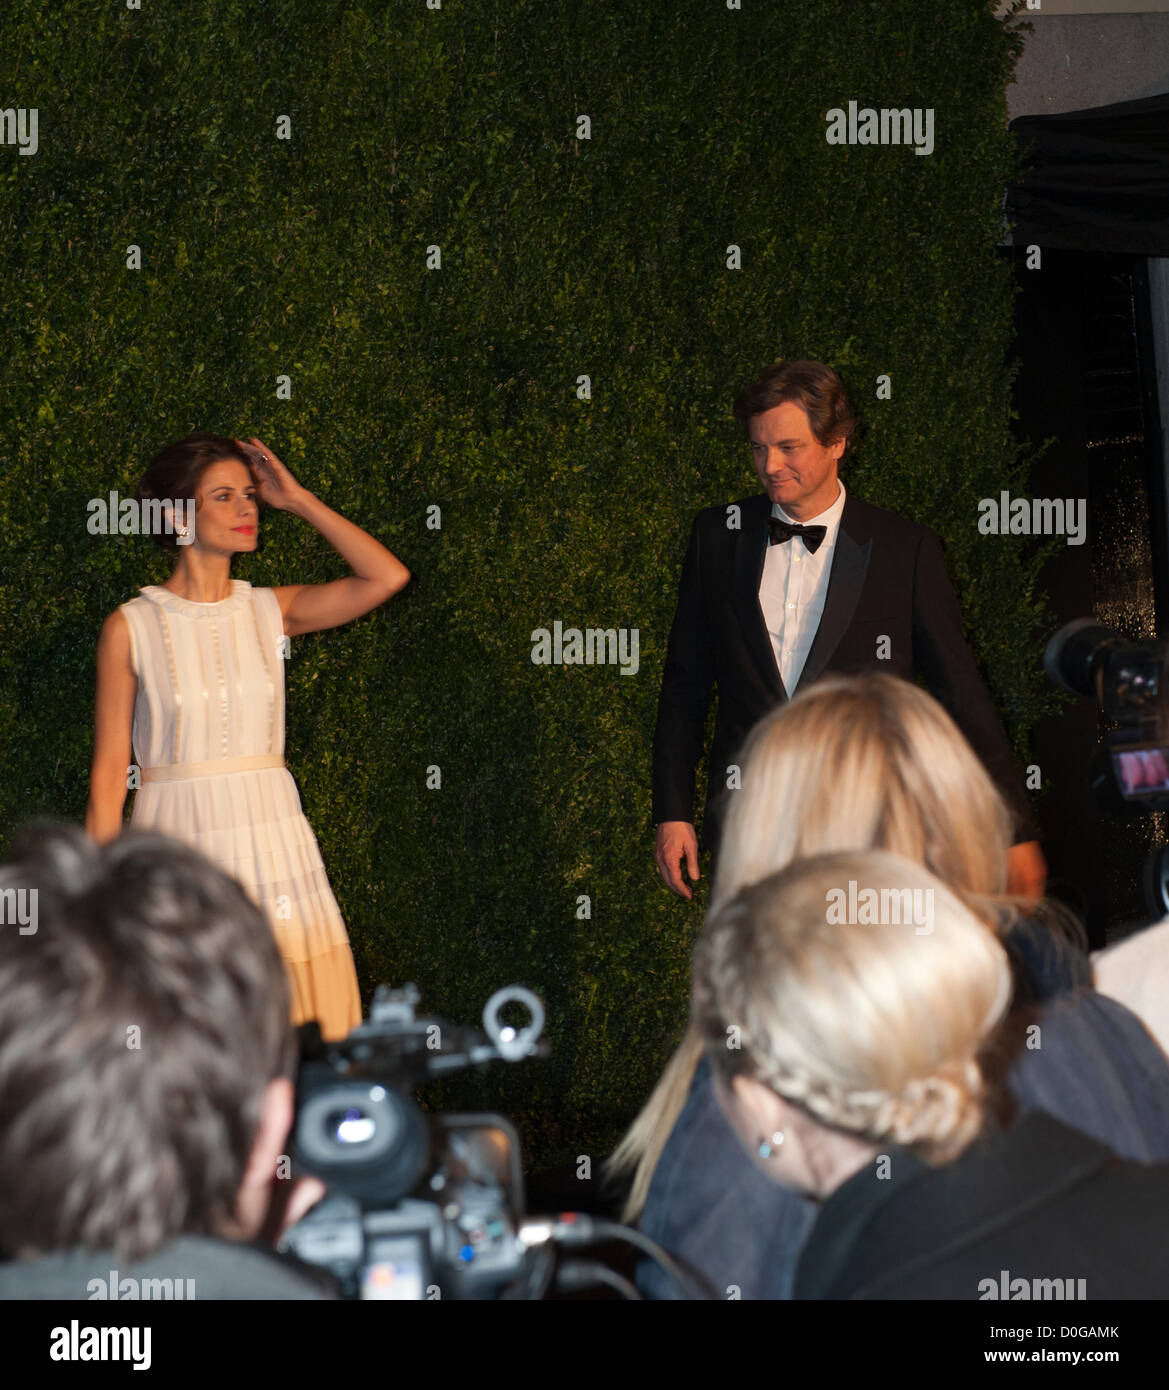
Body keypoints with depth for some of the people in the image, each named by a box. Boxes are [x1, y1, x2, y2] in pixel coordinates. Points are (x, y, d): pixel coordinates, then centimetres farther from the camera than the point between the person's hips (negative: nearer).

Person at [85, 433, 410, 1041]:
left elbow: (387, 577, -7)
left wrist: (298, 500, 1)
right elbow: (109, 773, -1)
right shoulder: (131, 627, -2)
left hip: (271, 842, 3)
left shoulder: (272, 610, 7)